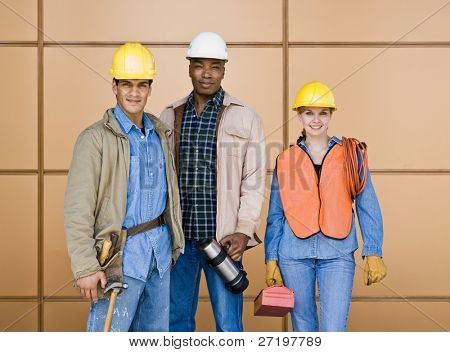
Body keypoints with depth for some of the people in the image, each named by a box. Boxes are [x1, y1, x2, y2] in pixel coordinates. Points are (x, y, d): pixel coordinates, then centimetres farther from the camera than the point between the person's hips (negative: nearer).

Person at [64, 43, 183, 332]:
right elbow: (78, 210, -14)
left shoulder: (159, 134, 11)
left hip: (159, 249, 7)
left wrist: (174, 240, 12)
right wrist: (85, 267, -19)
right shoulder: (96, 138, -10)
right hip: (122, 254, -7)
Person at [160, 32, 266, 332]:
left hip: (221, 239, -3)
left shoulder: (245, 118, 0)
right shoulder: (170, 116, 9)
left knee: (229, 323, 3)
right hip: (177, 237, 3)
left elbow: (254, 181, -3)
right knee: (177, 318, 13)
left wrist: (244, 231, -11)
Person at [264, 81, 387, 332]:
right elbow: (275, 215, 11)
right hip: (294, 255, 2)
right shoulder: (286, 160, 8)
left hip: (337, 255, -1)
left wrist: (374, 254, -3)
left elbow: (368, 208, 4)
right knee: (303, 329, 10)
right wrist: (271, 259, 7)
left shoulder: (351, 155, 4)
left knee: (334, 332, -9)